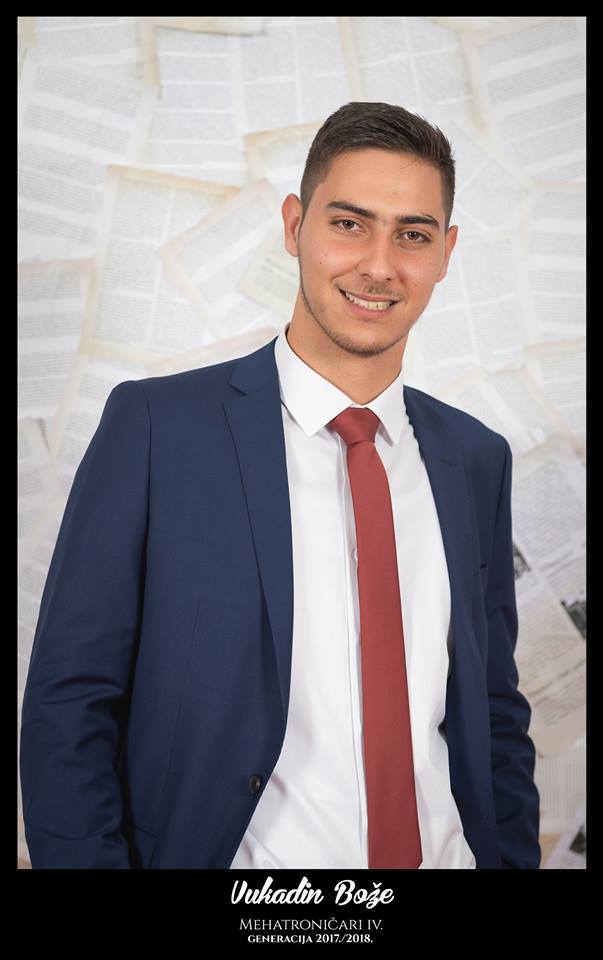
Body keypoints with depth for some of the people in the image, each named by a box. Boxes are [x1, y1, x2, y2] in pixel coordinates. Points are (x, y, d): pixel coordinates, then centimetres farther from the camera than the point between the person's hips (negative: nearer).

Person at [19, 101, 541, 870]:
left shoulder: (478, 460, 3)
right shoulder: (156, 425, -11)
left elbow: (497, 716, 8)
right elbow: (69, 705, -11)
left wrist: (511, 859, 1)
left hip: (450, 854, 4)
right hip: (240, 860, -3)